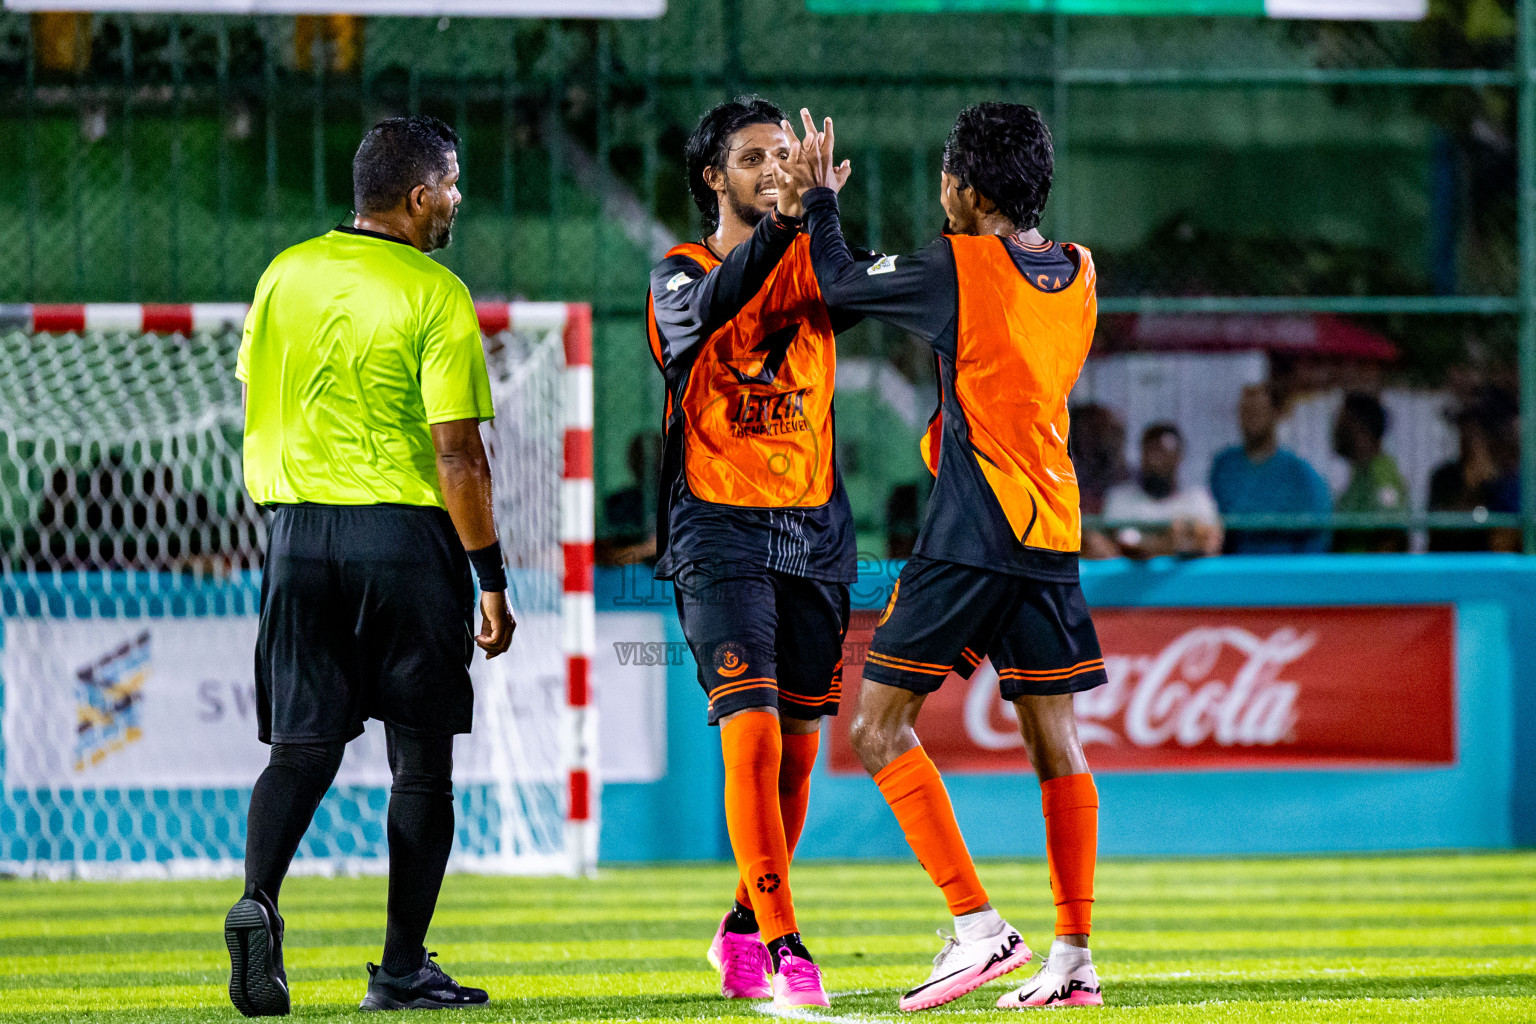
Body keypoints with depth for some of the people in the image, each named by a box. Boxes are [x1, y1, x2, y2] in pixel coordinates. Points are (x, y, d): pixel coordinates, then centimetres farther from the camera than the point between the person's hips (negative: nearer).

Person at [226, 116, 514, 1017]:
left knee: (304, 743, 6)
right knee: (422, 756, 5)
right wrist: (493, 580, -7)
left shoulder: (287, 275, 7)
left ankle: (258, 899, -19)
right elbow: (457, 453, -12)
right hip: (406, 531, -4)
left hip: (298, 531, 4)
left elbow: (258, 404, 15)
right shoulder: (434, 294, -9)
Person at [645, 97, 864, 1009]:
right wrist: (776, 226, -38)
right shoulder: (680, 275, 1)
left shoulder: (815, 267, 11)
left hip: (815, 531, 4)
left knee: (798, 748, 9)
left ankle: (744, 929, 27)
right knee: (753, 734, -17)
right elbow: (709, 306, -23)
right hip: (721, 531, -4)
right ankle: (783, 949, -16)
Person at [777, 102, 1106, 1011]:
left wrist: (821, 199, 21)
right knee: (1054, 740, 9)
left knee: (880, 728, -2)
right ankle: (1074, 960, 6)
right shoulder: (1079, 274, 10)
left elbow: (843, 284, 3)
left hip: (971, 535, -7)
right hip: (1055, 532, 7)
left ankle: (980, 926, -12)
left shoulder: (959, 266, -10)